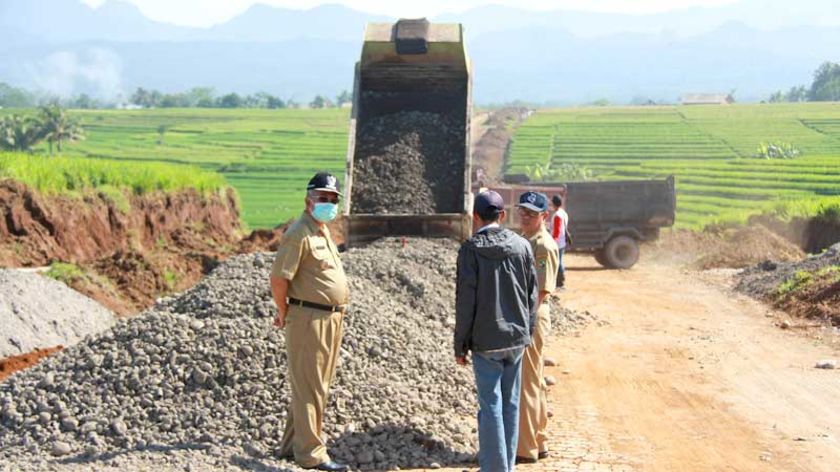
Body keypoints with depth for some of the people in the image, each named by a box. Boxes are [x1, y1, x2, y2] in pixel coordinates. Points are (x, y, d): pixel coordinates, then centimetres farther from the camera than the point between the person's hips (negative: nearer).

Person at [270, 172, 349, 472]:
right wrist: (285, 314, -7)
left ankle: (292, 445, 28)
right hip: (309, 319, -10)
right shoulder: (299, 233, -14)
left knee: (317, 386, 16)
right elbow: (278, 278, -19)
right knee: (309, 387, -4)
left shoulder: (323, 231, 16)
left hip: (331, 319, 10)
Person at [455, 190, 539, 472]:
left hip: (485, 341, -4)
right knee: (511, 405, 13)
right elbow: (532, 294, 6)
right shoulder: (522, 245, 2)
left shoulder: (471, 249, -9)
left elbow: (465, 301, -10)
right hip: (517, 338, 4)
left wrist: (460, 344, -2)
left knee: (491, 406, 1)